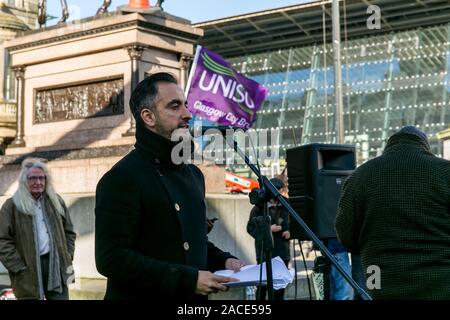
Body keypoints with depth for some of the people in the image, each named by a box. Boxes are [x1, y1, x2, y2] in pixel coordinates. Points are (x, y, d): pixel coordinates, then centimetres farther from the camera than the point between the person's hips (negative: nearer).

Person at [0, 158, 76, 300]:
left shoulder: (56, 201, 13)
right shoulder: (12, 206, -1)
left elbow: (69, 232, 19)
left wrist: (68, 258, 7)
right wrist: (20, 268, -11)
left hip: (56, 265, 3)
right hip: (29, 268, -3)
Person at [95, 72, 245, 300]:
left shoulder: (193, 174, 11)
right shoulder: (122, 178, -16)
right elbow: (111, 258, -24)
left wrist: (222, 260, 1)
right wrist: (188, 279, -26)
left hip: (193, 297, 8)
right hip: (143, 294, -8)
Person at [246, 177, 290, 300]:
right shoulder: (259, 208, -3)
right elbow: (251, 228, -6)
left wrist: (289, 232, -1)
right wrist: (267, 229, -17)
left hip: (282, 253, 4)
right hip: (264, 253, -3)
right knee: (263, 284, 1)